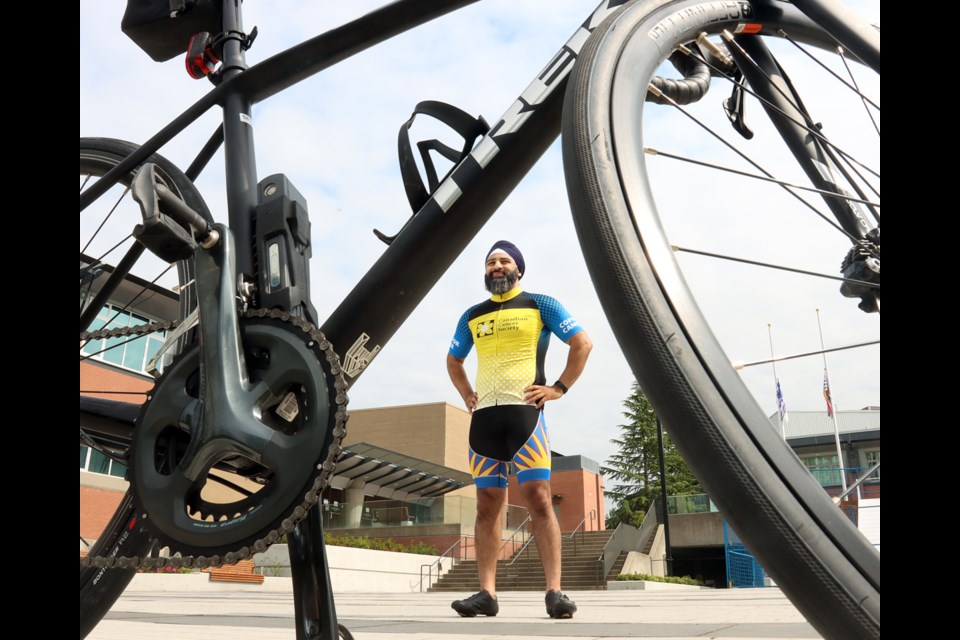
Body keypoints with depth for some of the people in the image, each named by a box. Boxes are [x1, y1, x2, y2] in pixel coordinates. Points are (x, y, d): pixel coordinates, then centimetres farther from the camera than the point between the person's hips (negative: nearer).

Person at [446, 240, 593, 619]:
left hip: (524, 411, -4)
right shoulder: (472, 316, 18)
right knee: (487, 505, 3)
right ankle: (487, 593, 7)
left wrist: (559, 388, -4)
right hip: (484, 417, 5)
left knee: (538, 499, -10)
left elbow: (582, 343, 4)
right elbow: (453, 361, 31)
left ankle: (554, 591, -8)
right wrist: (466, 395, 15)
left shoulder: (540, 305, 6)